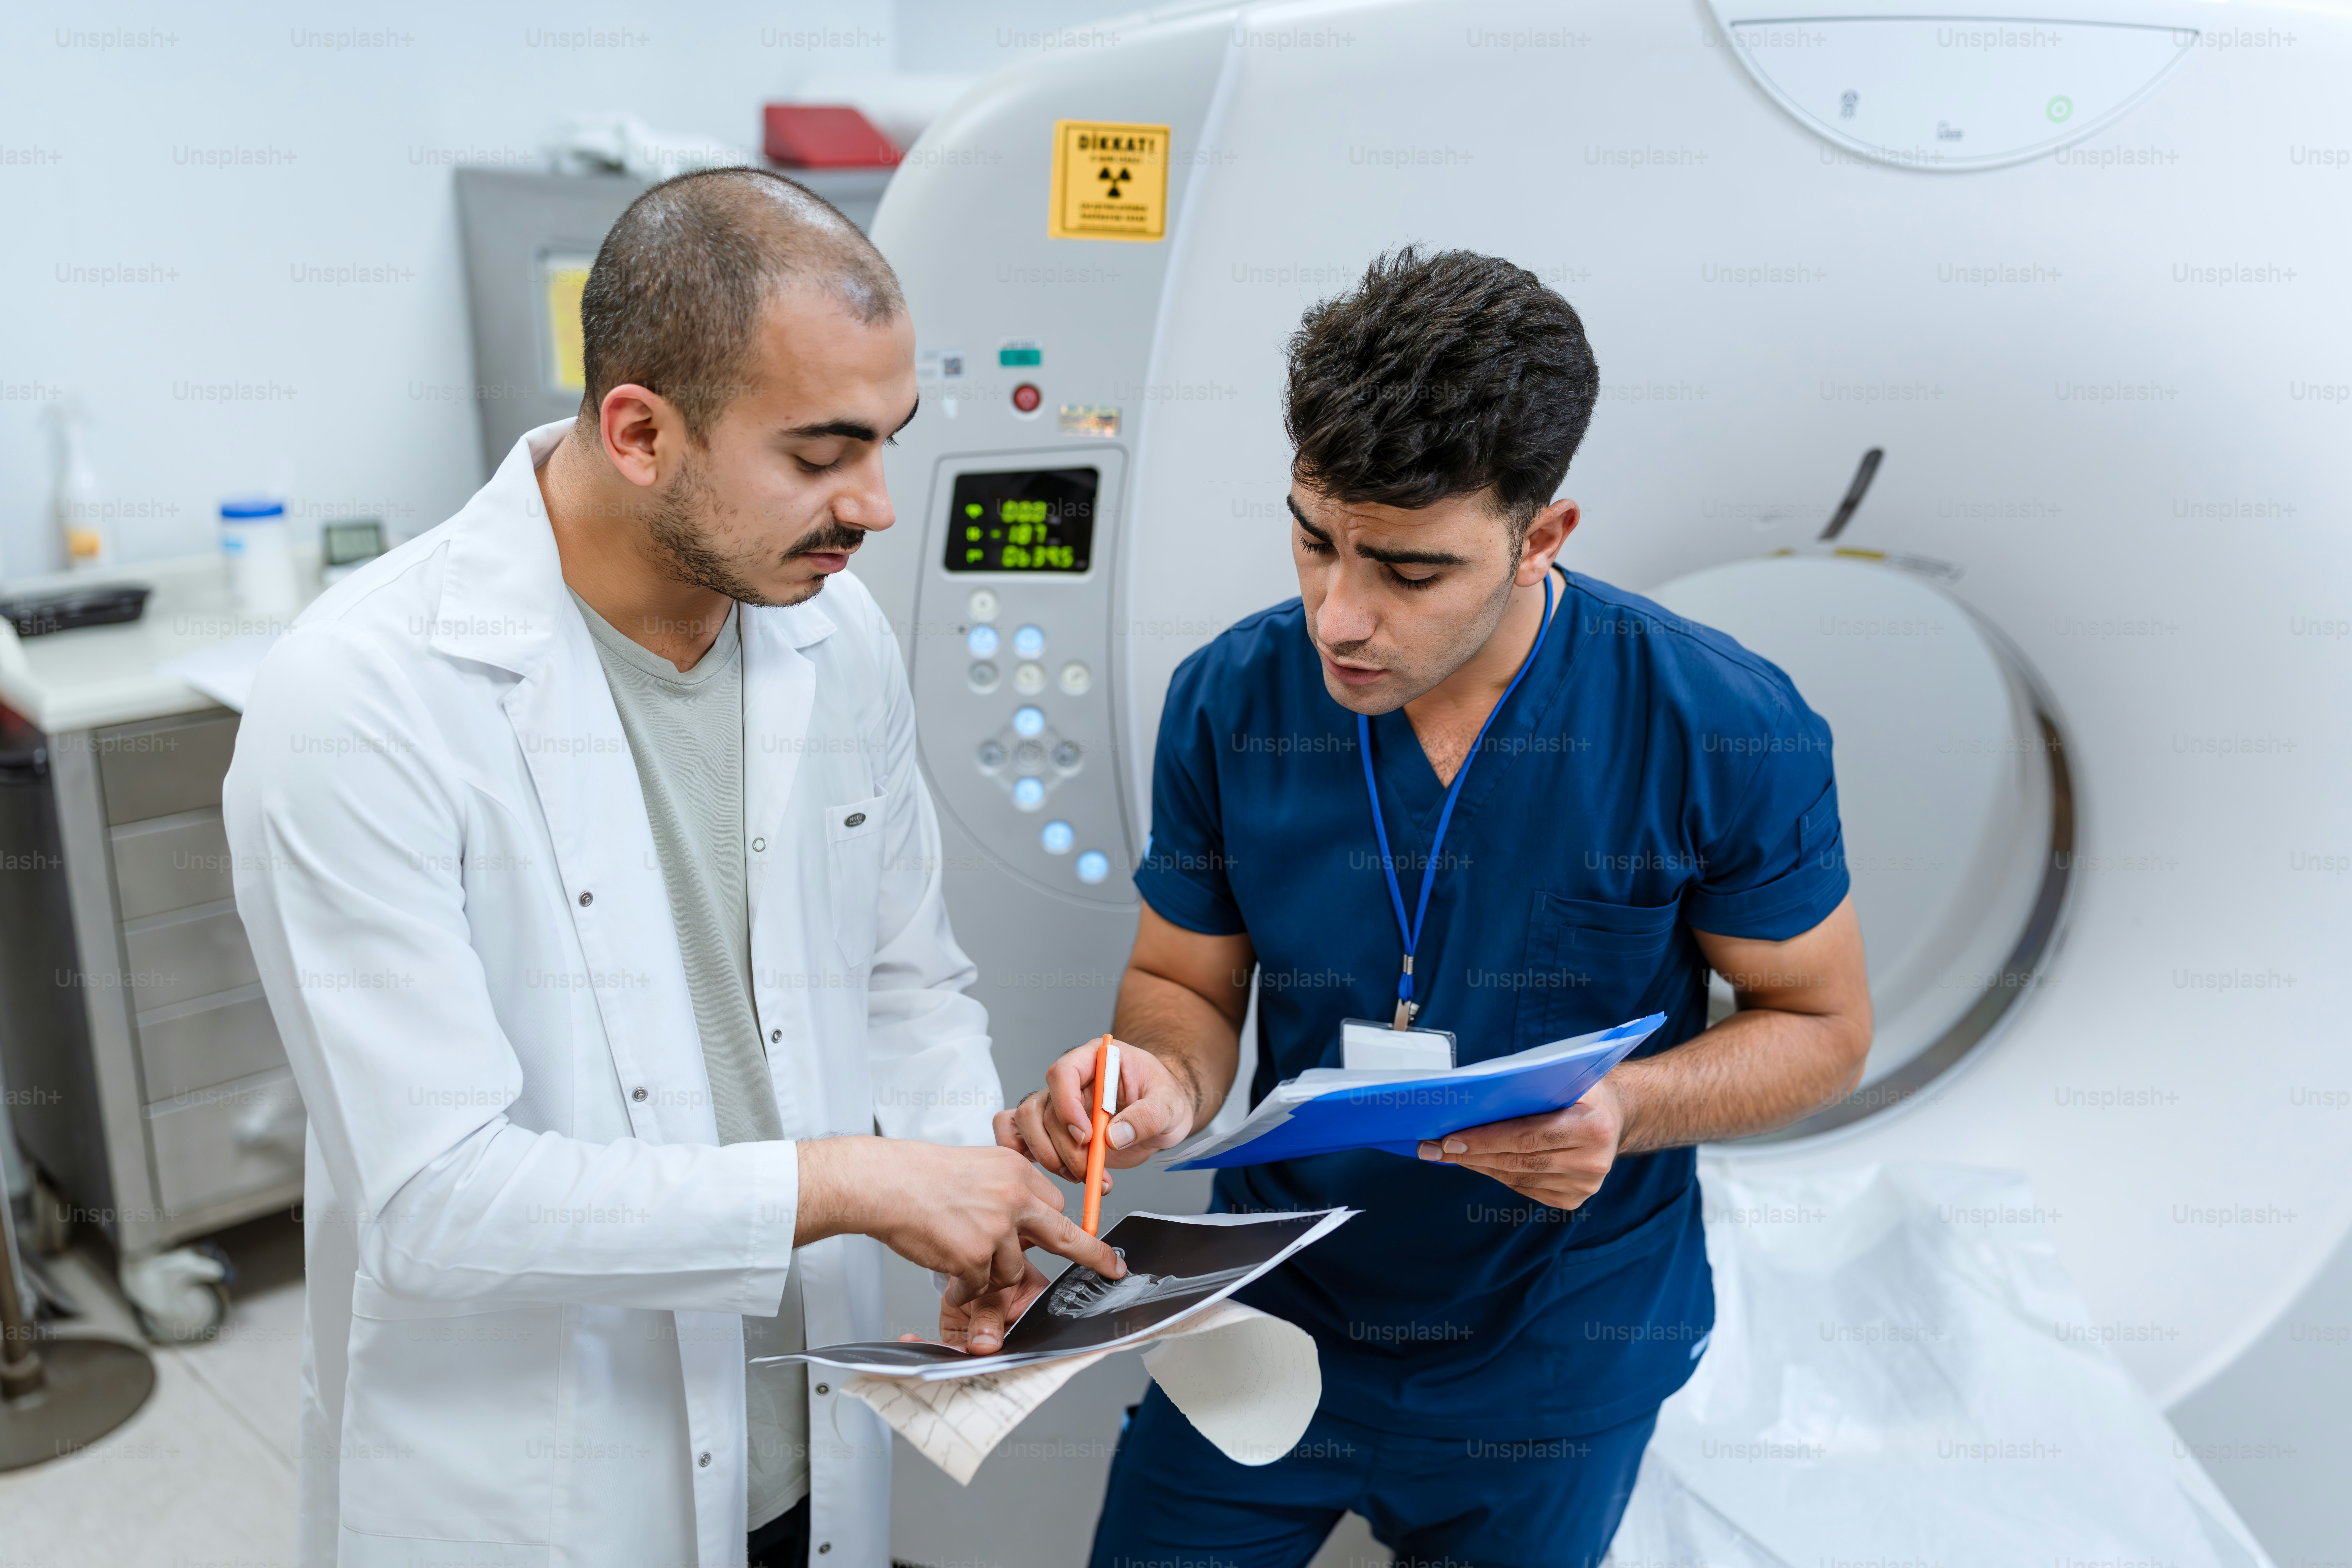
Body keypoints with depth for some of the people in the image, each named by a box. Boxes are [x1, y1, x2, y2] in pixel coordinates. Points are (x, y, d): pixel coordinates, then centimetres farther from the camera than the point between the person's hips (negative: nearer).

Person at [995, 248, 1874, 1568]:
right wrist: (1167, 1081, -24)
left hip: (1558, 1362, -1)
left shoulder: (1723, 728, -20)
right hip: (1277, 1314, 2)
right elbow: (1188, 983, -1)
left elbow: (1823, 1025, -8)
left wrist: (1627, 1109, -27)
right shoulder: (1230, 701, -13)